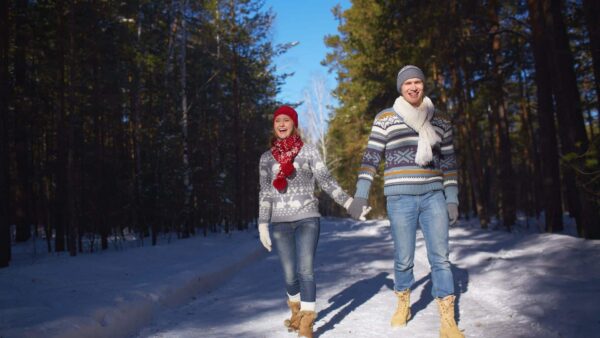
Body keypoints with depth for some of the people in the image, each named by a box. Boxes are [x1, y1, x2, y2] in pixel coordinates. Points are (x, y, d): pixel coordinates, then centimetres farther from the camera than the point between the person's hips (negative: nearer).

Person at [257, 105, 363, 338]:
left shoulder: (308, 151, 3)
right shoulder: (266, 157, 10)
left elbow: (326, 181, -1)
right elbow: (265, 193, 9)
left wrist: (350, 203, -10)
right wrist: (262, 225, 4)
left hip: (307, 218, -2)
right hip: (280, 222, 2)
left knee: (305, 270, -11)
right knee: (290, 274, 4)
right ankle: (296, 312, 30)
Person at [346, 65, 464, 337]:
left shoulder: (440, 123, 11)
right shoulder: (386, 118, 2)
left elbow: (448, 163, 13)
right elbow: (371, 157, 0)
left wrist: (452, 200, 6)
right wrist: (360, 194, -7)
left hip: (433, 196, 2)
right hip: (400, 198, -2)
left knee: (440, 258, -2)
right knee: (403, 259, 4)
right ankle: (403, 305, 30)